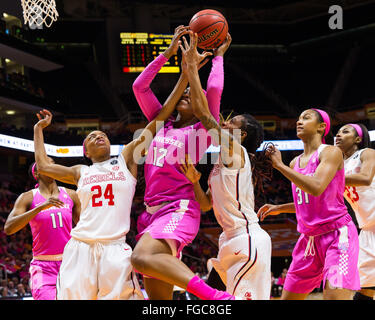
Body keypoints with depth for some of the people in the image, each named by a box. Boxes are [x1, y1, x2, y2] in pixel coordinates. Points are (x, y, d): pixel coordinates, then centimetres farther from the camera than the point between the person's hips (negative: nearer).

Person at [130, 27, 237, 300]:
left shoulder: (202, 131, 4)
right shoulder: (162, 124, 20)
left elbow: (214, 90, -10)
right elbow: (139, 86, 17)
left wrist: (218, 57, 7)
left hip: (180, 211, -7)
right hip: (152, 213, 7)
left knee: (142, 258, -36)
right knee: (159, 300, 1)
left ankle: (215, 296, -41)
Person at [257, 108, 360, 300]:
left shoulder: (331, 152, -8)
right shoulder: (295, 163, 14)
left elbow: (316, 188, -25)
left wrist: (280, 165, -17)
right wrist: (279, 208, 17)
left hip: (337, 235, -8)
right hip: (309, 239, 8)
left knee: (335, 295, -25)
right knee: (288, 297, 9)